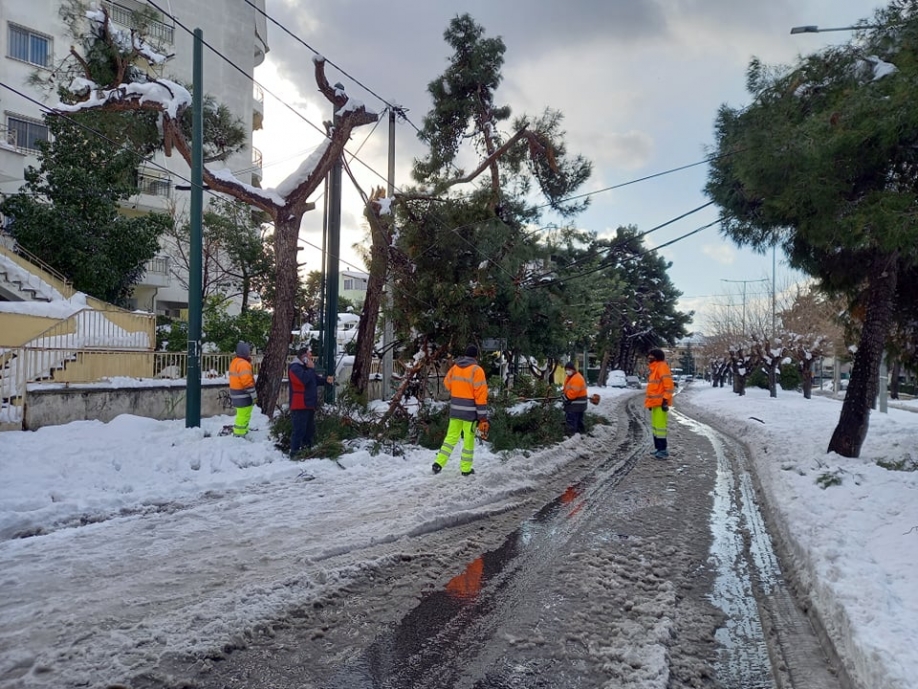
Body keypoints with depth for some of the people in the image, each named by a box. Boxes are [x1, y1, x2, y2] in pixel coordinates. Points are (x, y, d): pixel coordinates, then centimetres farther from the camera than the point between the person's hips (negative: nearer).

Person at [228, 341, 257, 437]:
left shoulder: (234, 362, 14)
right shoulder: (243, 364, -18)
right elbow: (247, 382, -20)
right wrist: (254, 396, -16)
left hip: (236, 395, 10)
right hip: (243, 396, -10)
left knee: (241, 415, 20)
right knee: (244, 416, -5)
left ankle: (238, 433, 27)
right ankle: (239, 435, -4)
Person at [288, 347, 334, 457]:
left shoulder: (306, 367, 19)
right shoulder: (295, 368, -13)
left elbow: (316, 380, 23)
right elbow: (303, 379, -29)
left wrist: (326, 380, 3)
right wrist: (311, 369, -15)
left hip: (309, 405, 10)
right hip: (300, 406, -10)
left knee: (310, 429, 16)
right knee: (299, 430, -11)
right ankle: (294, 453, -7)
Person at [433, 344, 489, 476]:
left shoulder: (455, 367, 5)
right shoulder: (477, 370, -12)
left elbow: (446, 384, 20)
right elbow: (480, 395, -14)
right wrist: (483, 417, -11)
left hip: (455, 409, 5)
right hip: (470, 411, -5)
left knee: (451, 437, 13)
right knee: (469, 440, 5)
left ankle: (439, 463, 5)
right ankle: (466, 469, 13)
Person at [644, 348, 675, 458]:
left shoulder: (662, 367, -11)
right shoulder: (654, 368, 19)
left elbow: (669, 385, -18)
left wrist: (665, 400, -22)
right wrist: (650, 401, 25)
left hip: (660, 402, -11)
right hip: (655, 402, 11)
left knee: (660, 425, -11)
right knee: (655, 426, 14)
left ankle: (663, 450, -9)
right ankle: (658, 448, 20)